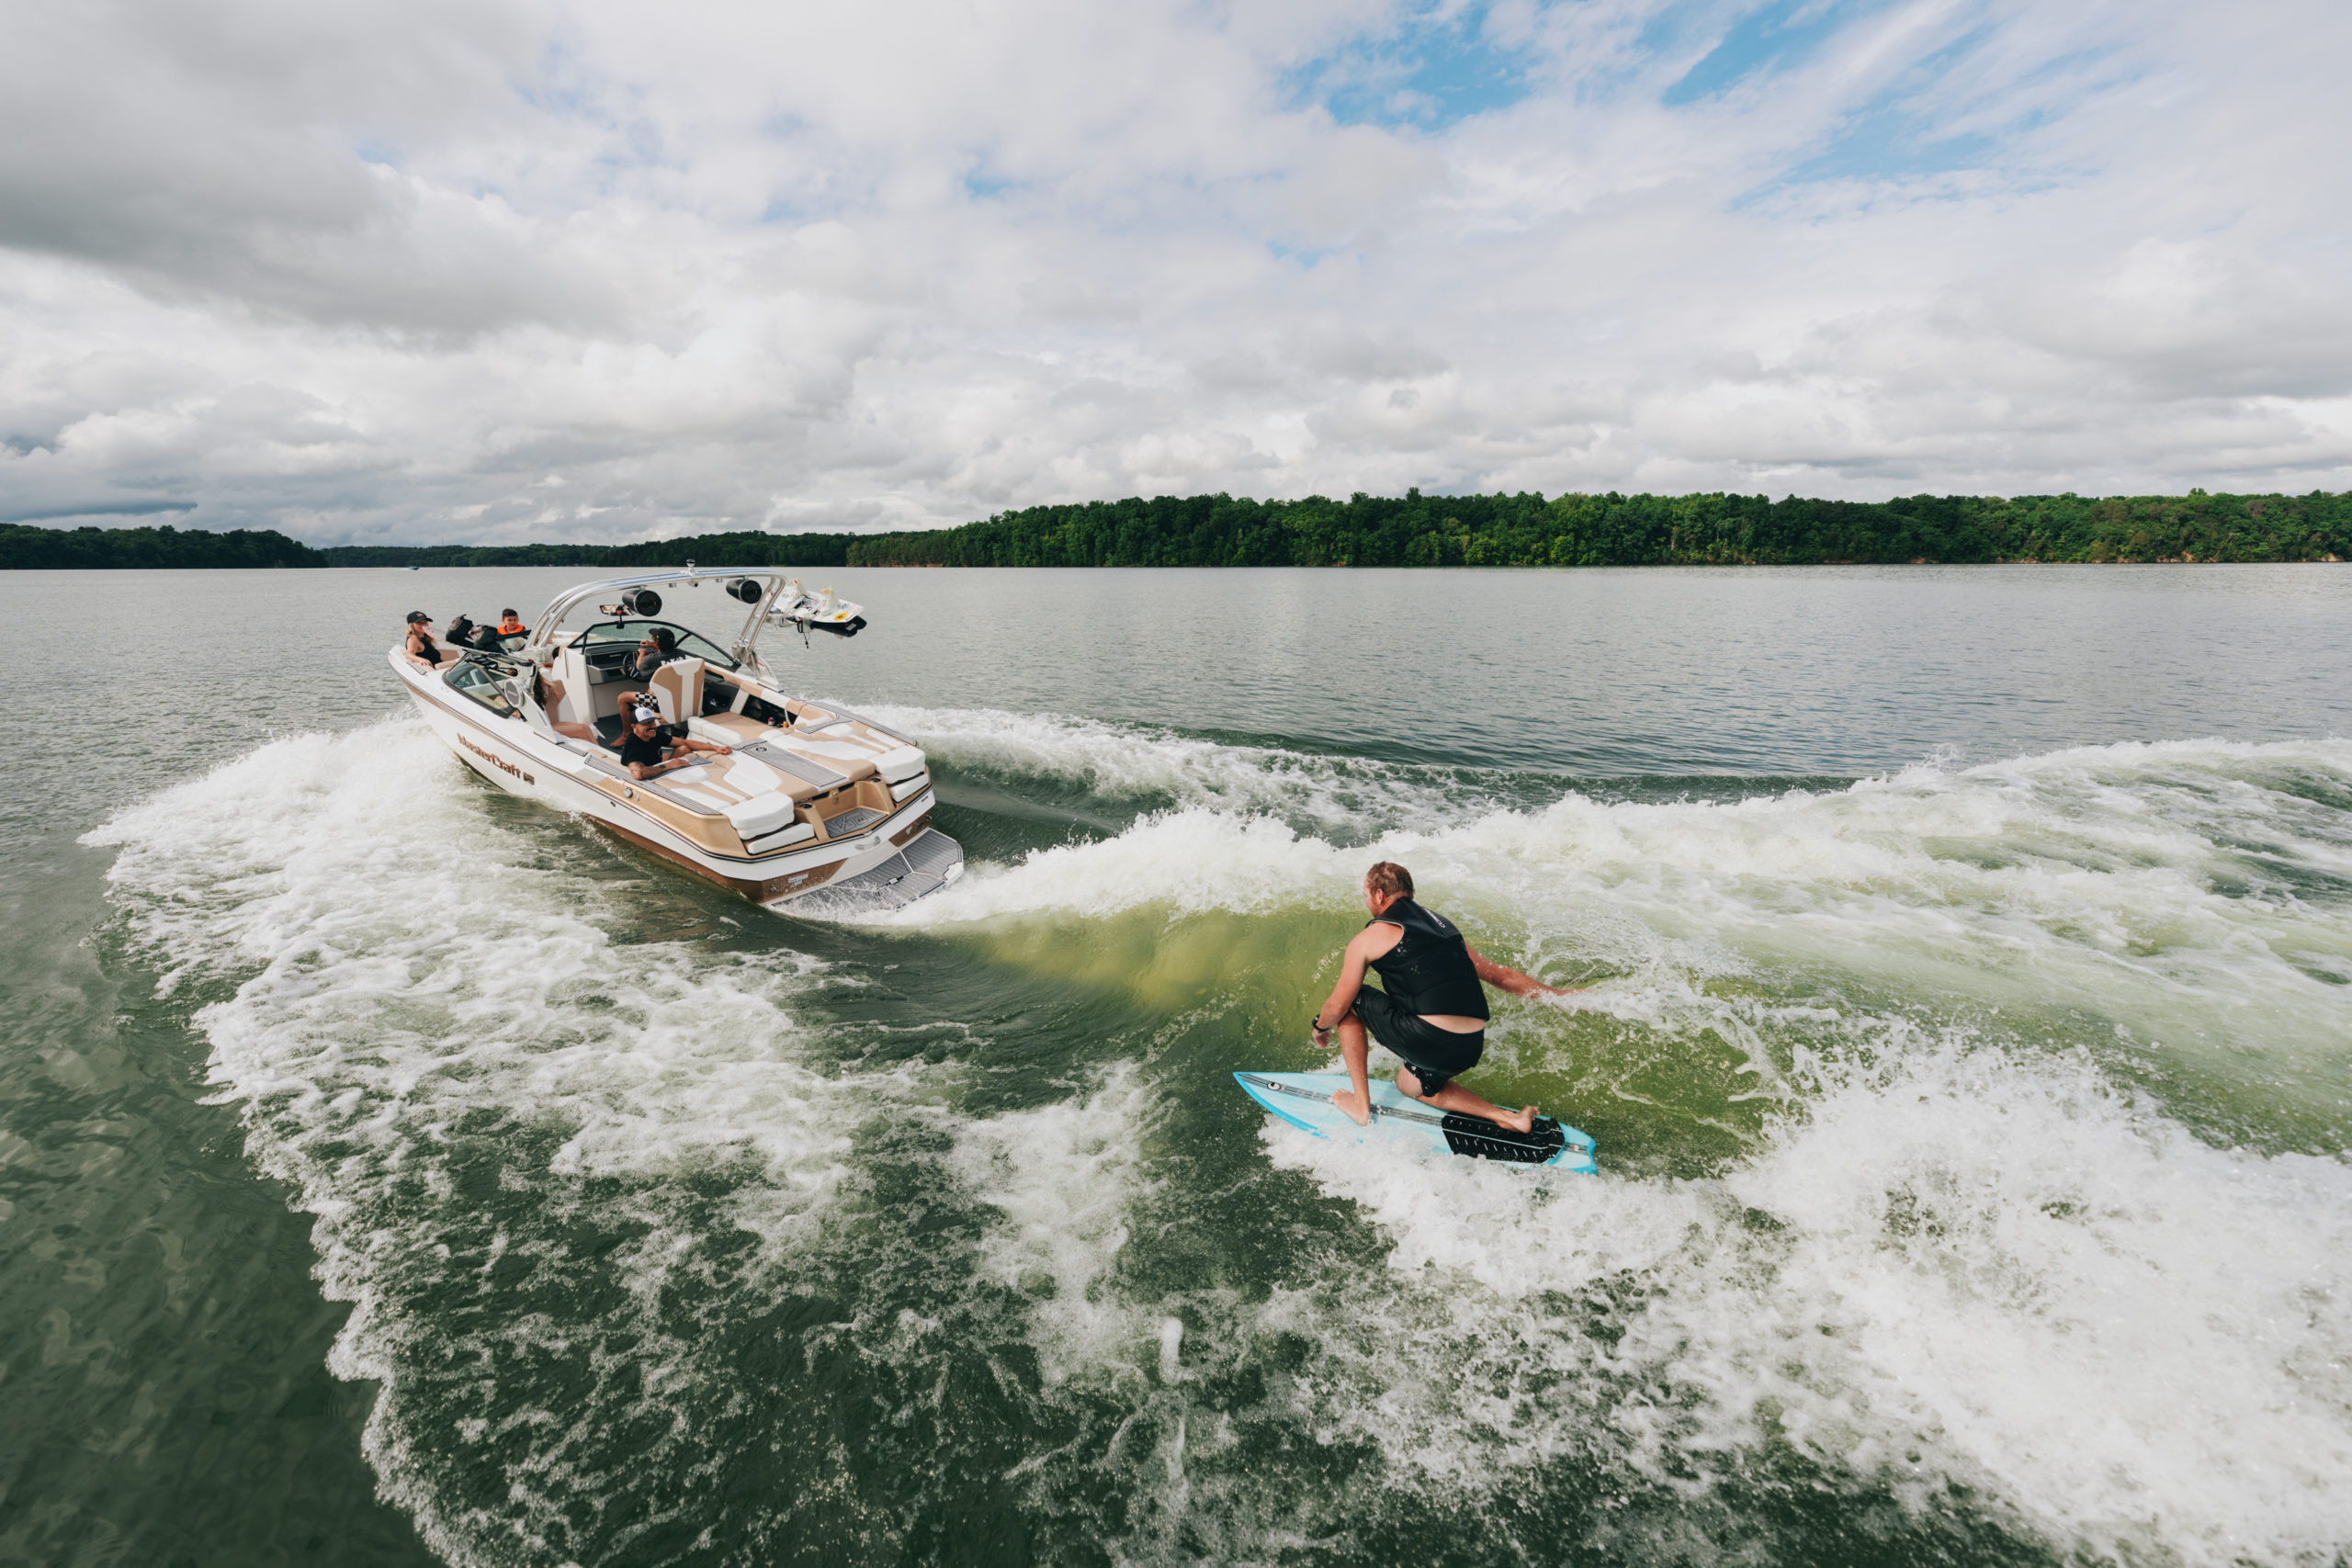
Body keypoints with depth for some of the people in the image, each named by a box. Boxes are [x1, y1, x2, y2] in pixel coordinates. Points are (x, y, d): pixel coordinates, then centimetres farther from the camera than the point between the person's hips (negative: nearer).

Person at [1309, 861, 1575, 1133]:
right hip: (1470, 1049, 7)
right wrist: (1564, 995, 37)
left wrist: (1320, 1028, 30)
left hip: (1426, 1039, -7)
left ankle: (1361, 1105, 15)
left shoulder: (1369, 937, 4)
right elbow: (1504, 976, 26)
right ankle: (1508, 1117, 18)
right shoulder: (1444, 926, 21)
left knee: (1350, 1002, 16)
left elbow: (1337, 1007, 8)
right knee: (1410, 1083, 34)